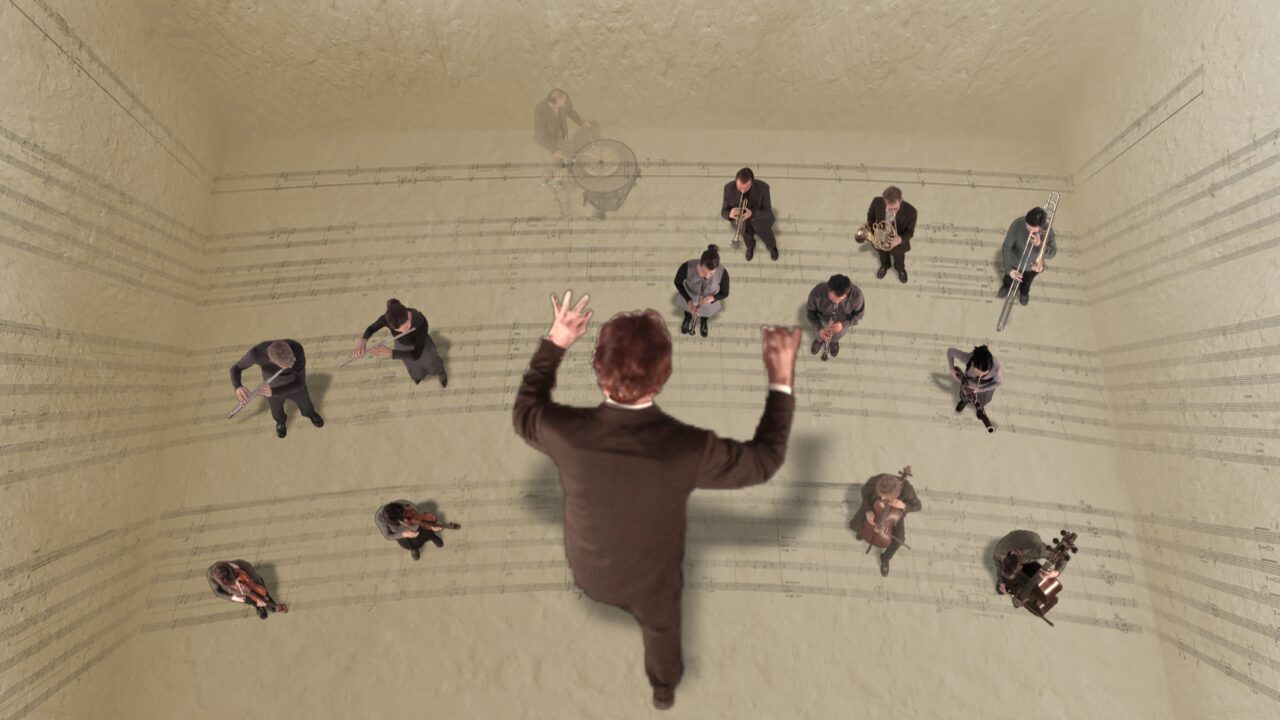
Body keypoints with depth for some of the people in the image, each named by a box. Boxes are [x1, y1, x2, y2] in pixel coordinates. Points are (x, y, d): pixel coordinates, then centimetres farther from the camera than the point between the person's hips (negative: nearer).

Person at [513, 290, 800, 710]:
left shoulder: (565, 431, -35)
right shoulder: (688, 449, -40)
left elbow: (525, 413, -9)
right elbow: (765, 459, -20)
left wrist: (555, 343, -7)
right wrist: (781, 382, -16)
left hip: (588, 570, 2)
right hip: (651, 579, -2)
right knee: (661, 627, 33)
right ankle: (664, 688, 63)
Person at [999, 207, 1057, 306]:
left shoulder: (1048, 232, -33)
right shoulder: (1017, 224, -37)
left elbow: (1052, 253, -22)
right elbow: (1006, 247, -31)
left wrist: (1040, 245, -44)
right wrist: (1009, 269, -40)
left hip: (1033, 265, 1)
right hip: (1014, 261, -1)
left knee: (1026, 282, 32)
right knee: (1009, 278, 31)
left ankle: (1024, 292, 66)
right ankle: (1006, 287, 66)